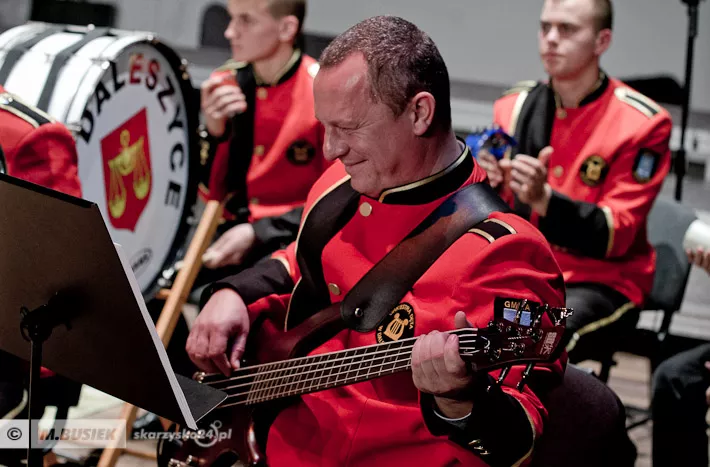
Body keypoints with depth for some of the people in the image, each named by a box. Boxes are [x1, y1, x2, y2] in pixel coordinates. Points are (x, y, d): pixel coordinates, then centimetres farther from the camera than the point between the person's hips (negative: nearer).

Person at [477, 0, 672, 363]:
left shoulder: (641, 123, -9)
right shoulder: (514, 107, 4)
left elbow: (614, 235, -14)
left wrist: (544, 199, -30)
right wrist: (489, 189, -18)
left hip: (601, 284, -4)